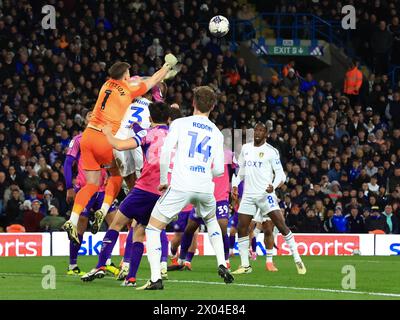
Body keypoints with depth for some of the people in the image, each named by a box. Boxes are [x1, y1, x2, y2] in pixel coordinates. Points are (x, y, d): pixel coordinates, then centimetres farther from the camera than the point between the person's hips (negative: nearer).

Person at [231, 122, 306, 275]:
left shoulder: (271, 151, -4)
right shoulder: (245, 148, 10)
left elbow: (280, 174, -5)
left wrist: (274, 185, -23)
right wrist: (235, 185, 9)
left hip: (265, 194, -5)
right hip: (248, 195, 5)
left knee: (281, 225, -12)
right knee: (241, 228, 0)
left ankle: (298, 260, -7)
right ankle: (245, 265, 11)